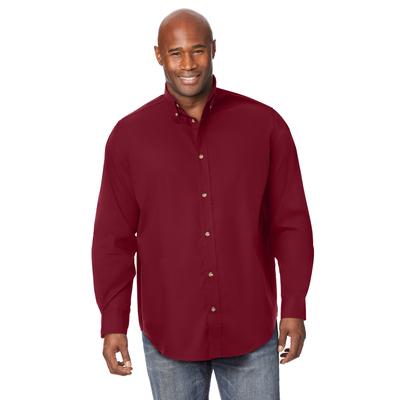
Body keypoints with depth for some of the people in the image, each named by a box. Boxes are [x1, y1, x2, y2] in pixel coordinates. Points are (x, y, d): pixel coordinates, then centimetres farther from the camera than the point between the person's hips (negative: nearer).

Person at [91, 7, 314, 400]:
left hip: (251, 329, 0)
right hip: (167, 332, 0)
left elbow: (290, 222, 0)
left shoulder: (264, 124, -2)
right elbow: (113, 238, 0)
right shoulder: (129, 135, -2)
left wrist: (294, 308, -2)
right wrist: (113, 323, -3)